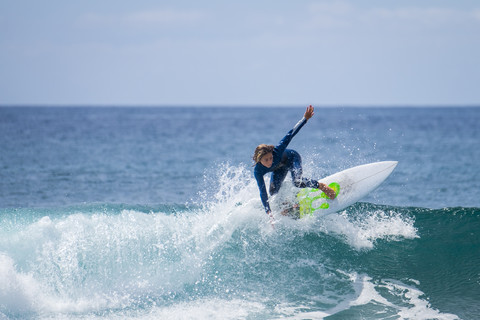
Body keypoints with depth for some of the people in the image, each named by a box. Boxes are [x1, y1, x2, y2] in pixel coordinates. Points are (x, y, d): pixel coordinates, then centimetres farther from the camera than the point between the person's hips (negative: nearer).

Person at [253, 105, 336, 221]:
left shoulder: (276, 151, -41)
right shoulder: (258, 171, -33)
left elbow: (290, 134, -35)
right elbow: (263, 193, -30)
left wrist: (305, 118, -38)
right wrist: (269, 214, -34)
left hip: (292, 158, -3)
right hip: (280, 167, 3)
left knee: (297, 182, -29)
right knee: (273, 192, -14)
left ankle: (321, 186, -10)